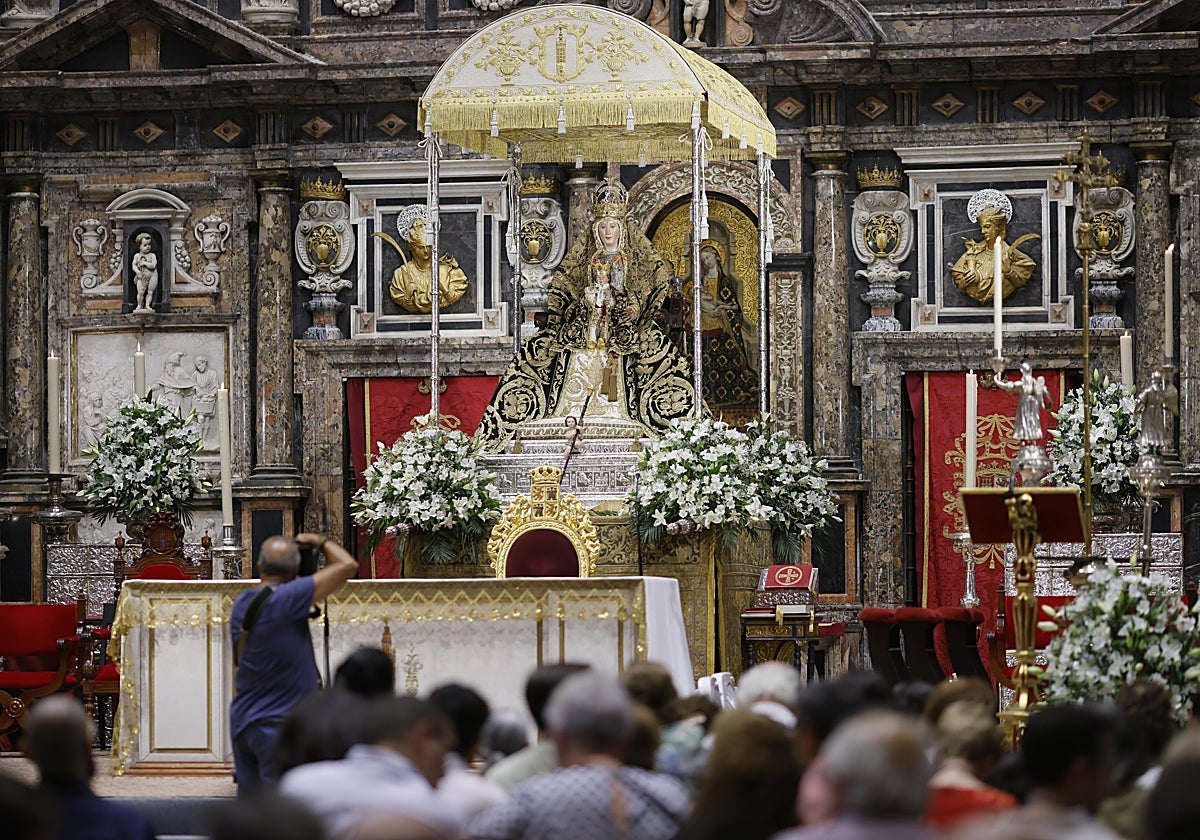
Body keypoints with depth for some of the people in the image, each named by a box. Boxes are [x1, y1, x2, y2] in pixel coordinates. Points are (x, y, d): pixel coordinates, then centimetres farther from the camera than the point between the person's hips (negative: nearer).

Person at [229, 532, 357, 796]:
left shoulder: (242, 603, 7)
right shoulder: (287, 598, -17)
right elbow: (347, 566, -18)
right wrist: (321, 542, 4)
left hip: (242, 722, 8)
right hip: (277, 725, -8)